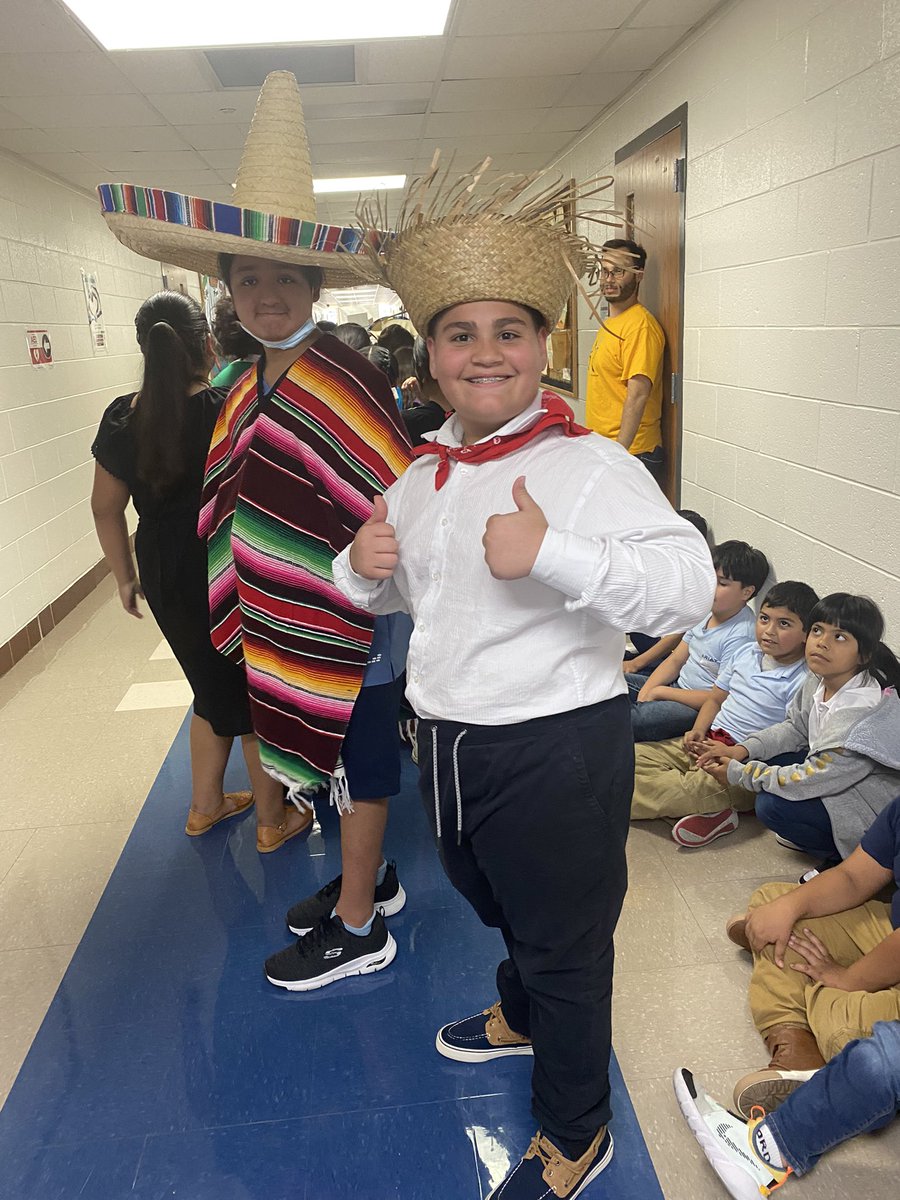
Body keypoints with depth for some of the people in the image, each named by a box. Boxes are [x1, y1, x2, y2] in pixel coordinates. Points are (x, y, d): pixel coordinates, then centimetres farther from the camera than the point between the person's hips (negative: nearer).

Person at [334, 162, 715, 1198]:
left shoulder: (590, 466, -17)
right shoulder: (423, 474, 6)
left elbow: (689, 584, -28)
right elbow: (383, 593, 19)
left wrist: (550, 554, -37)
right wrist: (361, 566, -4)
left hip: (555, 751, -7)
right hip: (446, 741, 7)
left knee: (565, 944, 13)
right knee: (495, 905, 31)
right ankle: (520, 1015, 63)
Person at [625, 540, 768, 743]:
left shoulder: (741, 635, -21)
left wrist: (660, 692, -16)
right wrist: (647, 689, -6)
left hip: (700, 709, -9)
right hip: (678, 686, 9)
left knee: (636, 717, -34)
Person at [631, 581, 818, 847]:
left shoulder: (802, 682, -11)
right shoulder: (745, 653, 11)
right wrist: (698, 731, 1)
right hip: (709, 741, 8)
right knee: (632, 757, -10)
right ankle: (706, 811, -15)